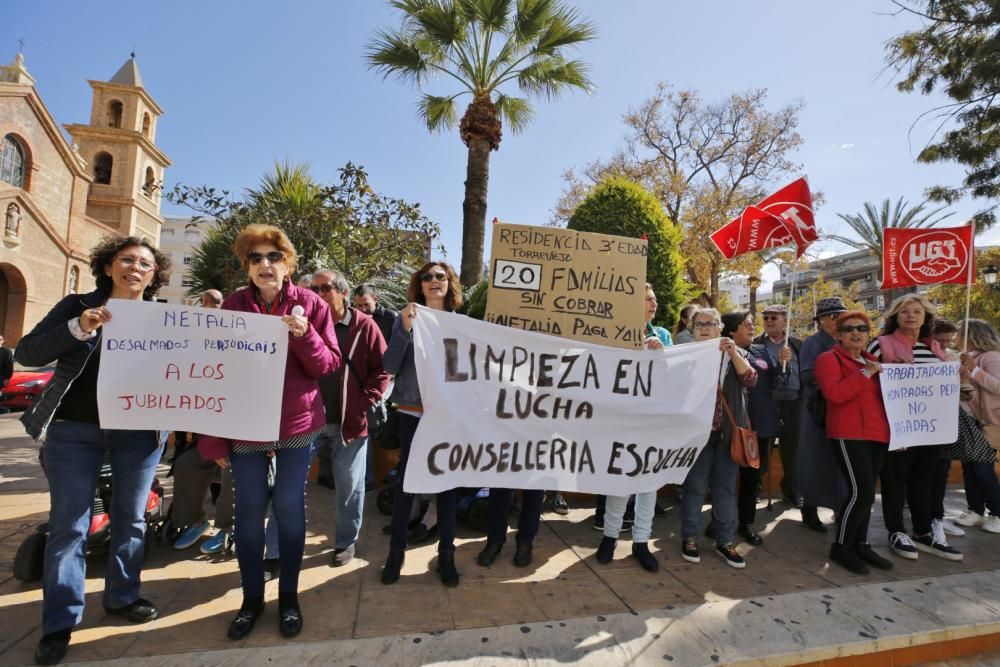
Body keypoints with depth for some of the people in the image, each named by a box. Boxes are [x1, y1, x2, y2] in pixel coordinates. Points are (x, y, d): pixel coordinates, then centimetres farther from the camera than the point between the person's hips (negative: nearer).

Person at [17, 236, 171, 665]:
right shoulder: (78, 306, 2)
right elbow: (26, 353, -6)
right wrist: (77, 329, -21)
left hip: (139, 433, 1)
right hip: (75, 430, -1)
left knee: (131, 519, 12)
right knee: (68, 526, 5)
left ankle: (122, 597, 30)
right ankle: (59, 623, 19)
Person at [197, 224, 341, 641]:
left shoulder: (310, 304, -4)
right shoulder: (232, 306, -1)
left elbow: (329, 365, -5)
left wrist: (304, 335, -24)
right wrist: (212, 438, -1)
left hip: (297, 423, -1)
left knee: (289, 506, 9)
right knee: (248, 510, 9)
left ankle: (288, 595, 27)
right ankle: (251, 597, 29)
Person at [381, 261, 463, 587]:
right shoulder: (407, 318, 1)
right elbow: (390, 366, -7)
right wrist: (405, 329, -18)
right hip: (413, 412, -1)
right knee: (406, 480, 6)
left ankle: (446, 554, 23)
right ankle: (396, 551, 23)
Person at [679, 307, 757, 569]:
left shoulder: (734, 353, 9)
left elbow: (750, 379, -5)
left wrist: (733, 352, -19)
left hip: (728, 431, 3)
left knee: (726, 487, 10)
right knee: (694, 486, 3)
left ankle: (725, 541, 22)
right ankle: (689, 538, 17)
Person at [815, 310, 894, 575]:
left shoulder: (872, 361, 18)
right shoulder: (829, 359, -6)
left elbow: (883, 396, 27)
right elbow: (834, 394, -21)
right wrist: (865, 374, -17)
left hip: (877, 434, 8)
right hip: (849, 435, -7)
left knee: (866, 493, 10)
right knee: (862, 492, -10)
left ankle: (861, 544, 22)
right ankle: (841, 546, 4)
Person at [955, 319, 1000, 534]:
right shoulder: (967, 359, 9)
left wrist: (974, 370, -28)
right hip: (969, 421, 8)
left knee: (982, 468, -5)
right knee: (968, 465, 6)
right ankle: (975, 510, 14)